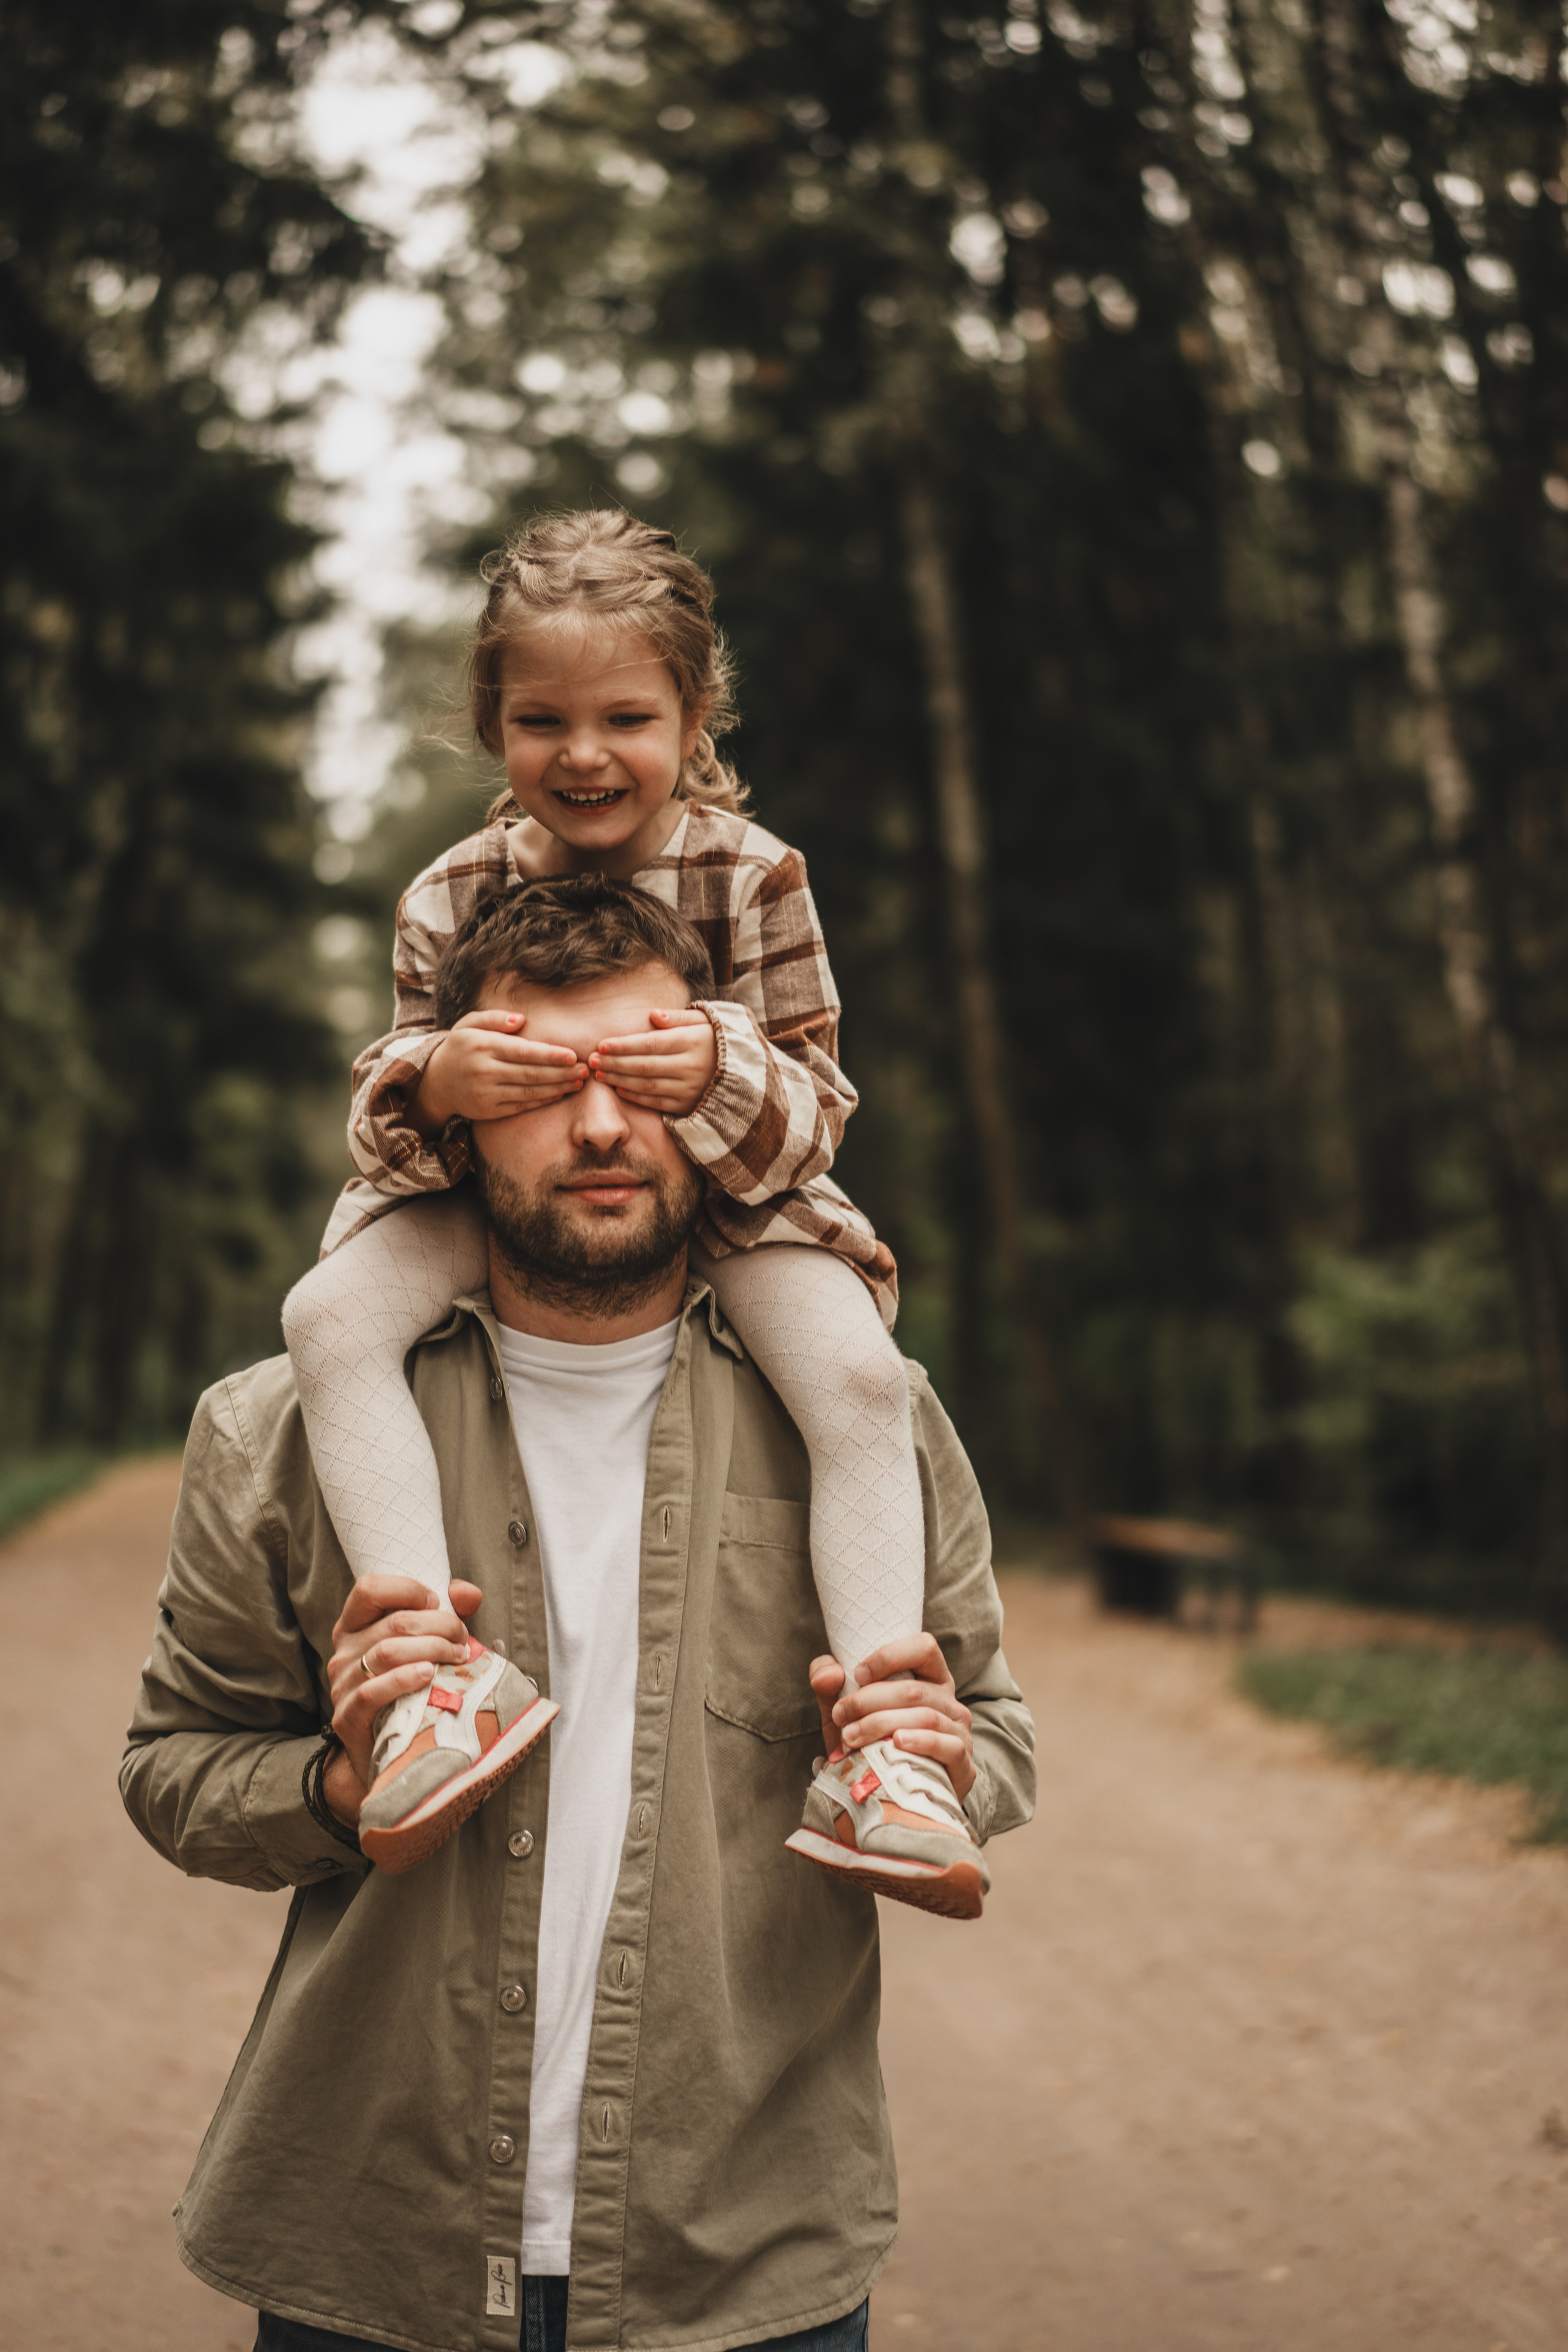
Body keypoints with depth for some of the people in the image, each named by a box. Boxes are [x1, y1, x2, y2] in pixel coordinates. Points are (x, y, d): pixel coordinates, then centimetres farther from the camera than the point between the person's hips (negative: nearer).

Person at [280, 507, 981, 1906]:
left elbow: (818, 1109, -10)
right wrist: (432, 1078, -29)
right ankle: (439, 1672, -31)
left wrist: (726, 1073, -35)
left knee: (860, 1377, -29)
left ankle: (878, 1742, -27)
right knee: (332, 1317, -25)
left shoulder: (752, 875, -9)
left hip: (732, 1198, -1)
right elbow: (381, 1116, -3)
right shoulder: (457, 895, -5)